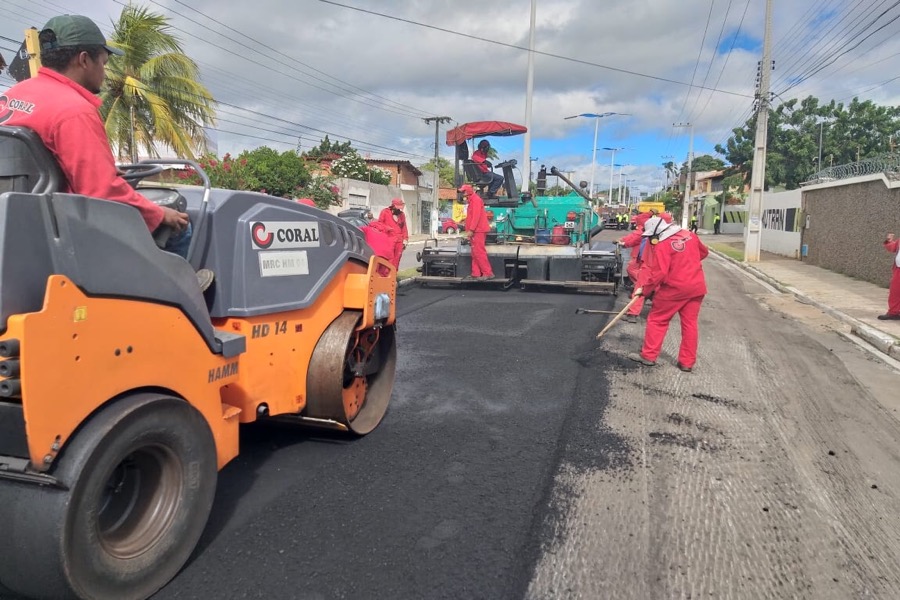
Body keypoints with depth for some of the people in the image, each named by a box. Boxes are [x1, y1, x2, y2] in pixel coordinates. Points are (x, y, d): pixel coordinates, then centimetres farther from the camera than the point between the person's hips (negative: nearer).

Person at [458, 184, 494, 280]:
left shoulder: (475, 199, -9)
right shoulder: (471, 200, 23)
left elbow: (476, 216, -19)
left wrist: (471, 230, -23)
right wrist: (469, 230, 17)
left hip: (478, 231, -11)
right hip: (475, 231, 11)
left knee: (479, 252, -13)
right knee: (475, 253, 9)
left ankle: (488, 273, -14)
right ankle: (476, 274, 11)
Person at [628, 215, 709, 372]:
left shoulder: (662, 246, -14)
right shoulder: (689, 235, 6)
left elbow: (658, 274, -19)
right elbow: (704, 252, 21)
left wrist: (644, 289, -8)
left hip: (674, 288, -6)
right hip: (696, 287, 6)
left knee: (657, 320, 8)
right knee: (690, 324, 10)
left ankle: (648, 355, 13)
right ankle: (687, 362, 15)